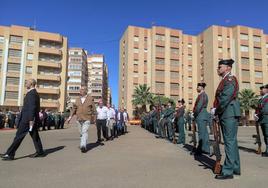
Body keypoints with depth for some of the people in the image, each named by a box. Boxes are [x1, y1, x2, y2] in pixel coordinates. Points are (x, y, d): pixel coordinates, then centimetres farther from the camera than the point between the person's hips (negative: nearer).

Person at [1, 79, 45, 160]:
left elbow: (32, 107, -22)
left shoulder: (31, 93, -13)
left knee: (19, 136, -4)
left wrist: (31, 120, -24)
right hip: (31, 118, 10)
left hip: (27, 119, -10)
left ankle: (10, 154, 2)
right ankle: (40, 152, 16)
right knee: (35, 136, 11)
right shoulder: (35, 93, 19)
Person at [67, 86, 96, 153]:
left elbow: (93, 109, 2)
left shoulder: (90, 99, -1)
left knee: (85, 132, -17)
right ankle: (84, 146, 25)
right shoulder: (77, 100, 9)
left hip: (87, 119, -4)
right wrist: (70, 117, -3)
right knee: (81, 133, 11)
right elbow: (74, 109, 7)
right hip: (79, 119, 5)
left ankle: (83, 146, -24)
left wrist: (93, 119, 3)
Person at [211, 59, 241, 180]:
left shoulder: (230, 79, -9)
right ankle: (235, 168, 25)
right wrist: (215, 109, 6)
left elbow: (226, 98, -19)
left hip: (229, 114, -10)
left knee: (230, 141, -6)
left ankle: (228, 171, -1)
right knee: (231, 141, 14)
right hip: (225, 115, 10)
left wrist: (216, 111, -12)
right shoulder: (224, 81, 20)